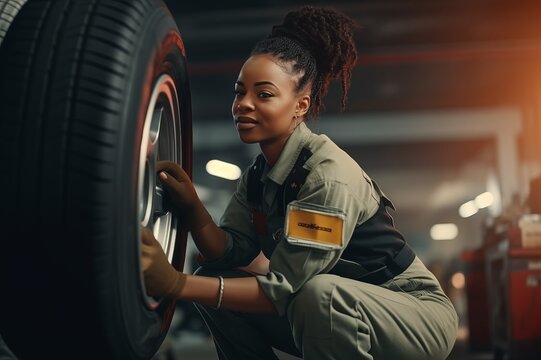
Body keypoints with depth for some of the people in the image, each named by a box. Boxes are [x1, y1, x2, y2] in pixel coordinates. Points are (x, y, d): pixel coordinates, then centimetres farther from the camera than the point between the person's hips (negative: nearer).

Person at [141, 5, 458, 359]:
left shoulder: (330, 175, -25)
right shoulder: (258, 174, 0)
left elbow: (285, 287, -29)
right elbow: (228, 253, -6)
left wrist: (177, 284, -36)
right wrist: (191, 206, -24)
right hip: (336, 317, 7)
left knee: (319, 294, -37)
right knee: (214, 281, -4)